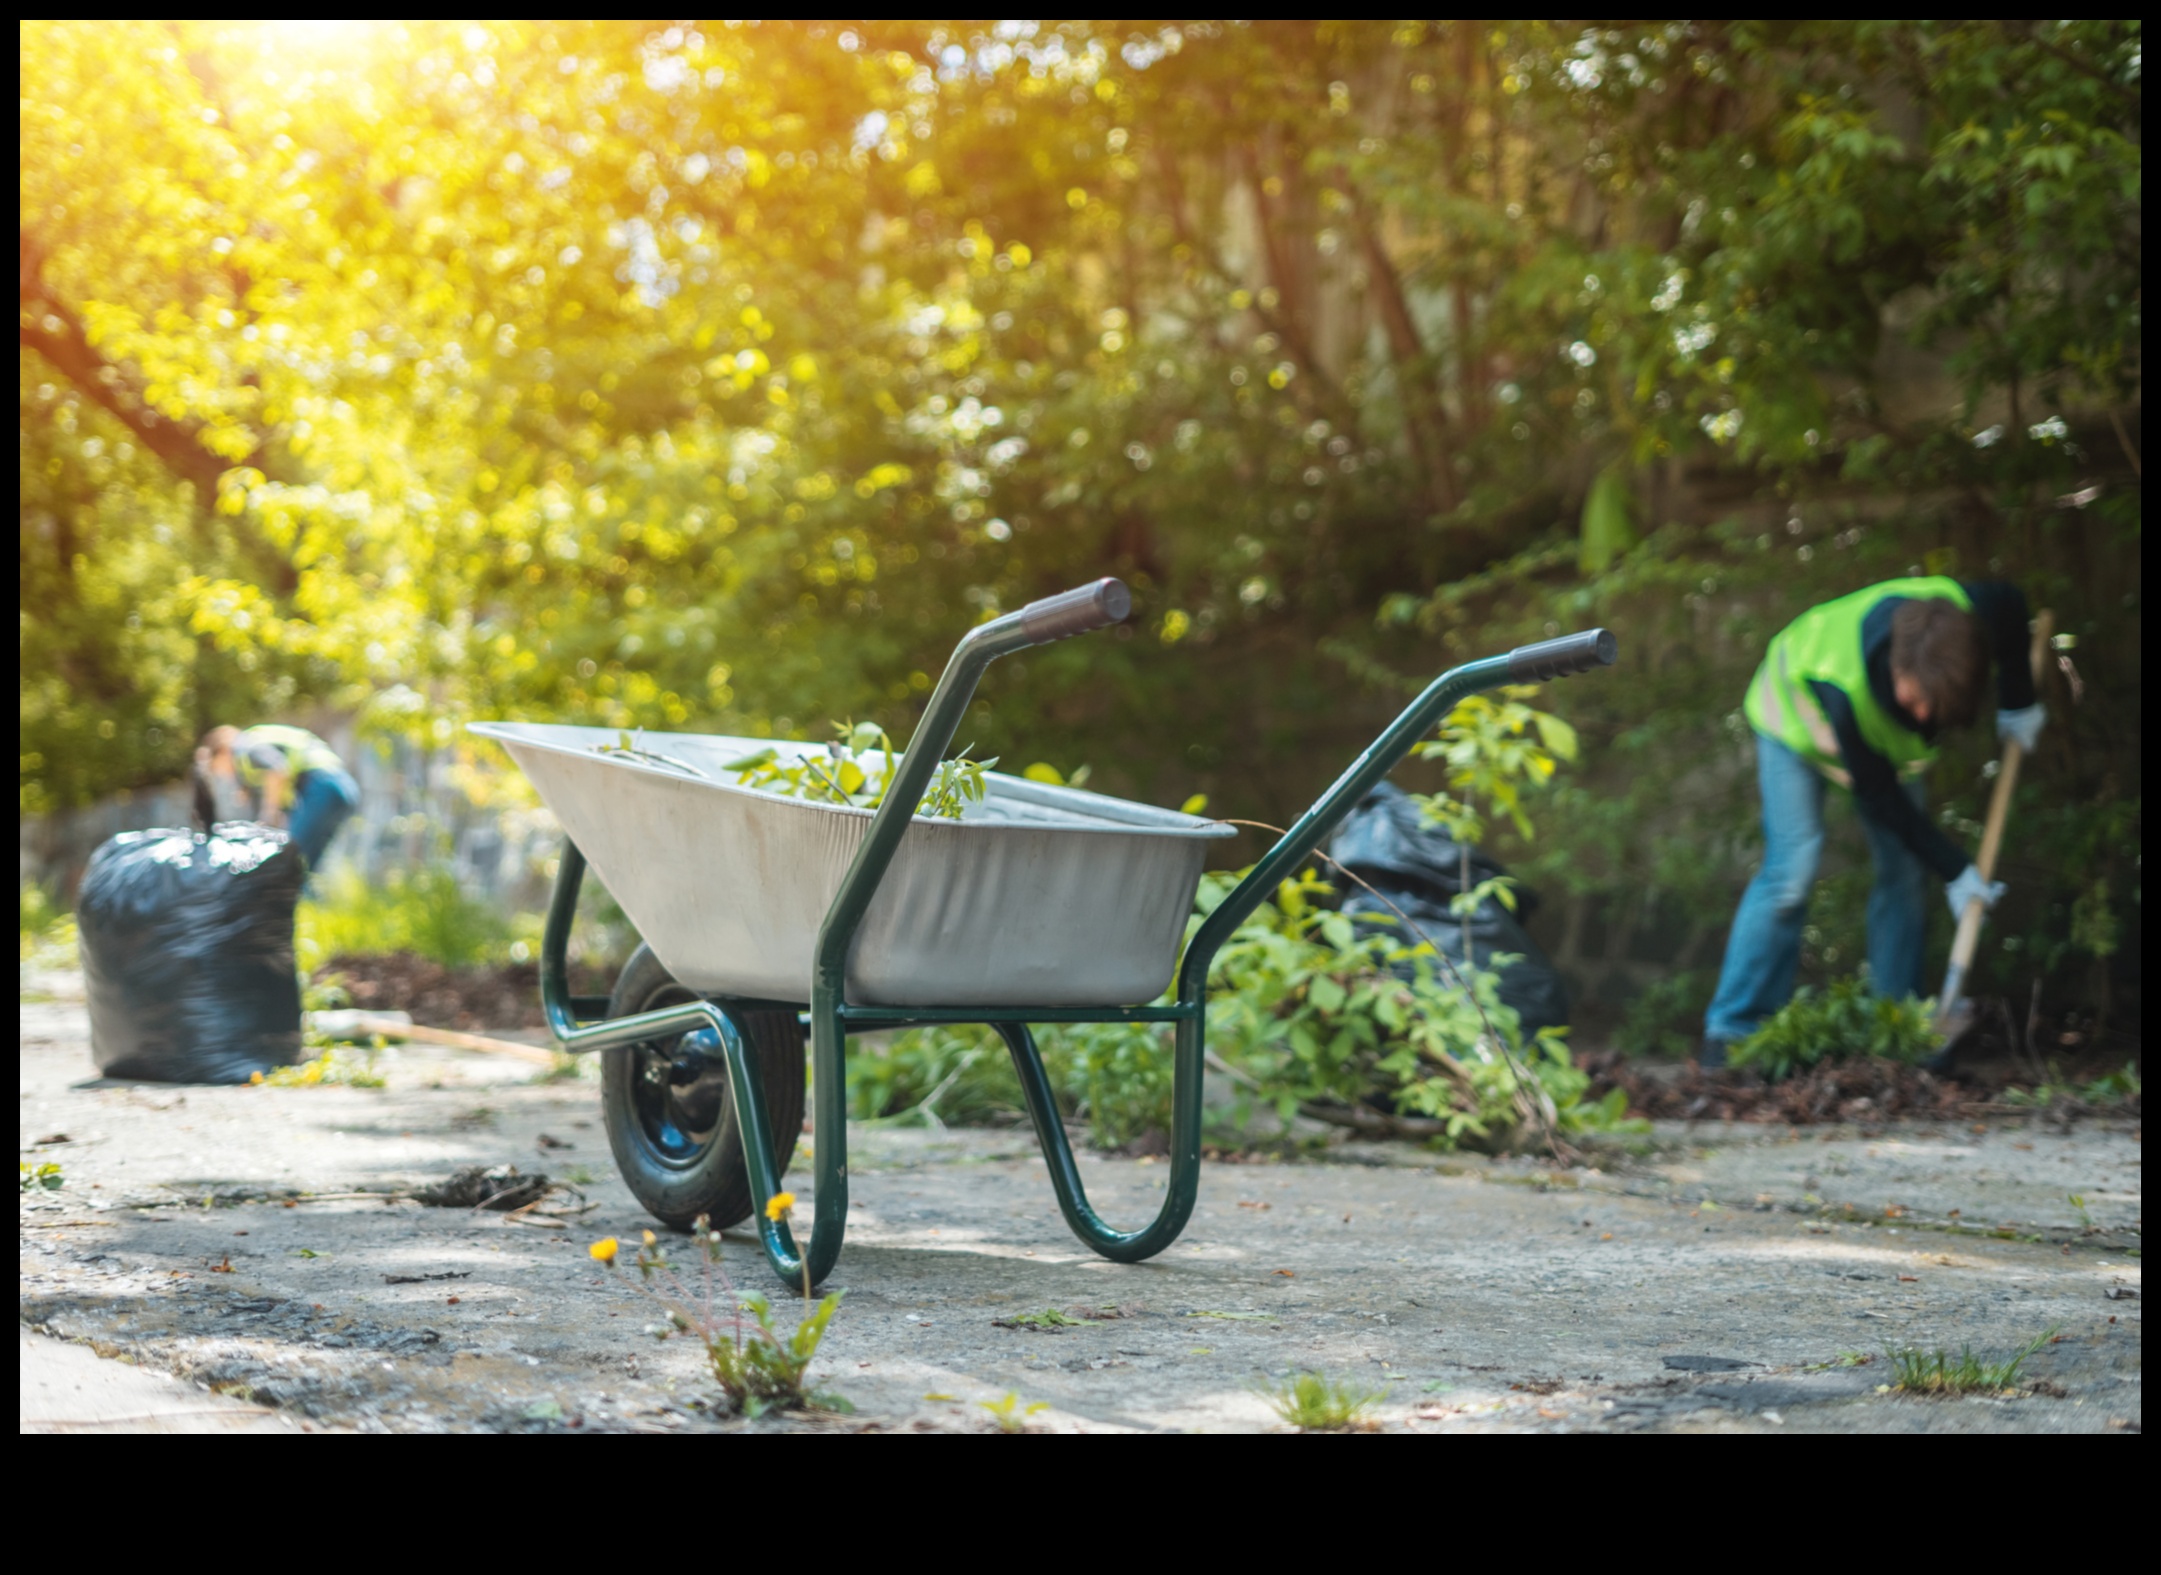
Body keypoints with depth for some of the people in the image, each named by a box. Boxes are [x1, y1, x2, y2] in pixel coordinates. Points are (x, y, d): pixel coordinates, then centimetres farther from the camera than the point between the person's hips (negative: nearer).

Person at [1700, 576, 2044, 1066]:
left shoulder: (1969, 615, -36)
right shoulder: (1844, 687, -46)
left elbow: (2012, 602, -8)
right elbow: (1878, 797, -31)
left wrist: (2018, 701, -2)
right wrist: (1954, 870, -26)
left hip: (1886, 733, 6)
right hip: (1797, 717, -5)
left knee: (1906, 873, -4)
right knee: (1792, 868, -18)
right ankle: (1732, 1031, -12)